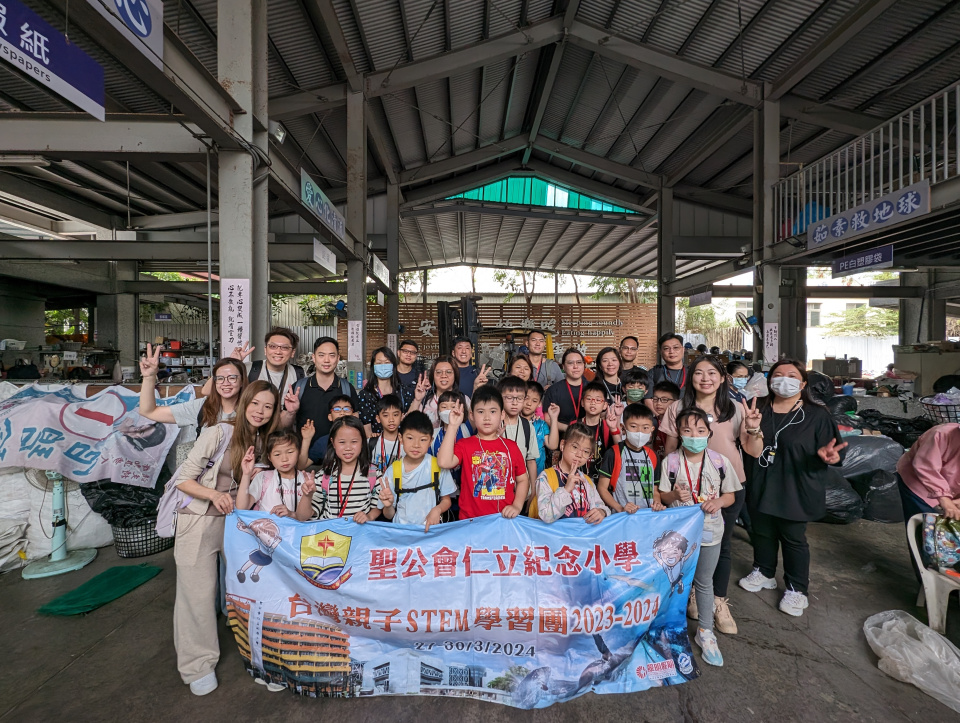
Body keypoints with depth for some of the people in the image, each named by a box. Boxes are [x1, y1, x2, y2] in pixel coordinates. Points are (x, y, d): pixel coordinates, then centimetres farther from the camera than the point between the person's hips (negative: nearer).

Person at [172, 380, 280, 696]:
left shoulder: (263, 442, 1)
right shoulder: (218, 433, -15)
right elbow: (183, 479, -12)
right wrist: (213, 494, -27)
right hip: (200, 522, -4)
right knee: (198, 592, 3)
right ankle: (198, 664, 22)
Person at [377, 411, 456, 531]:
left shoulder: (438, 466, -1)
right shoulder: (393, 470, -1)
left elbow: (446, 500, 8)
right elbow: (389, 515, 6)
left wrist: (437, 510, -11)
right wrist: (388, 506, -15)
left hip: (431, 527, 0)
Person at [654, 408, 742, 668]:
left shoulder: (720, 461, -9)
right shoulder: (670, 461, -11)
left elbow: (730, 495, 2)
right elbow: (662, 496, -4)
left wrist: (719, 501, -19)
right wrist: (675, 495, -25)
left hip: (709, 530, 1)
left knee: (704, 583, 14)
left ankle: (705, 632, 30)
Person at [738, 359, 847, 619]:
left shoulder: (817, 415, -7)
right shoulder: (759, 411, -2)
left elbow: (831, 451, -5)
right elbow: (754, 452, -9)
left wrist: (825, 455, -28)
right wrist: (754, 430, -28)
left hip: (796, 490, -2)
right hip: (761, 487, 3)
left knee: (793, 539, 11)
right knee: (762, 533, 18)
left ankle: (796, 590, 31)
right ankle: (764, 573, 41)